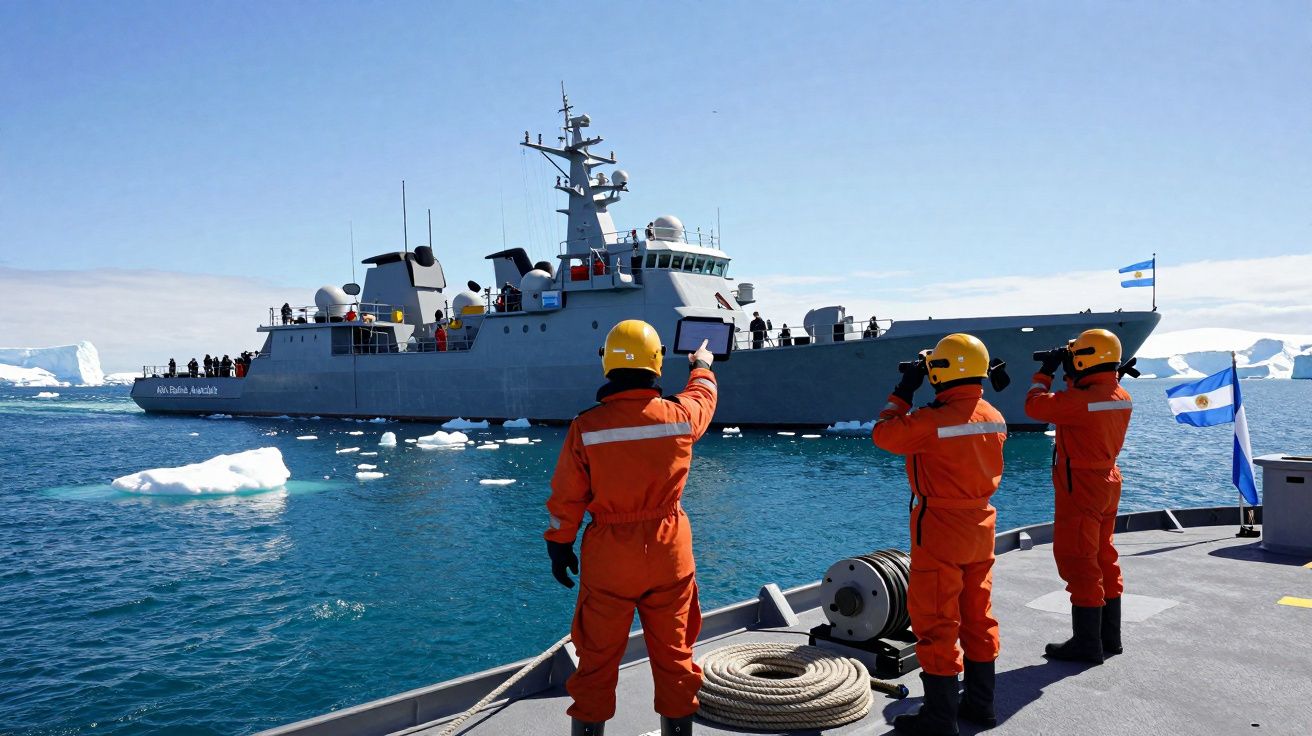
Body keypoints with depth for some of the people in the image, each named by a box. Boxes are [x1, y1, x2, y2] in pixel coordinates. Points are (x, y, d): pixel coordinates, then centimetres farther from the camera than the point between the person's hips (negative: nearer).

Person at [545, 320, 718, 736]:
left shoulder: (586, 427, -12)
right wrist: (702, 365, 39)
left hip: (609, 558, -1)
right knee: (674, 654, 16)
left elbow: (566, 498, -5)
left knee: (597, 658, 11)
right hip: (669, 553, 2)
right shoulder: (680, 417, -7)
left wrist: (559, 547, 9)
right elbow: (703, 397, 18)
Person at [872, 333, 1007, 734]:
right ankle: (980, 703, 30)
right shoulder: (993, 417, 1)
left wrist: (903, 392, -1)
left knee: (935, 623, 2)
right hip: (981, 525, 8)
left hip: (940, 529, -8)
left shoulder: (933, 419, -23)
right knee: (977, 616, 17)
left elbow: (885, 434, -10)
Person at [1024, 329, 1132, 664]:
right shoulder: (1121, 397, 3)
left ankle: (1087, 643, 6)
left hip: (1079, 491, -9)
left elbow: (1035, 406, -14)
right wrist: (1071, 377, 13)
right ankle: (1110, 636, 27)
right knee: (1103, 560, 17)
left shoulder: (1079, 400, -24)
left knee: (1079, 563, -1)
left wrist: (1045, 372, -2)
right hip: (1107, 483, 9)